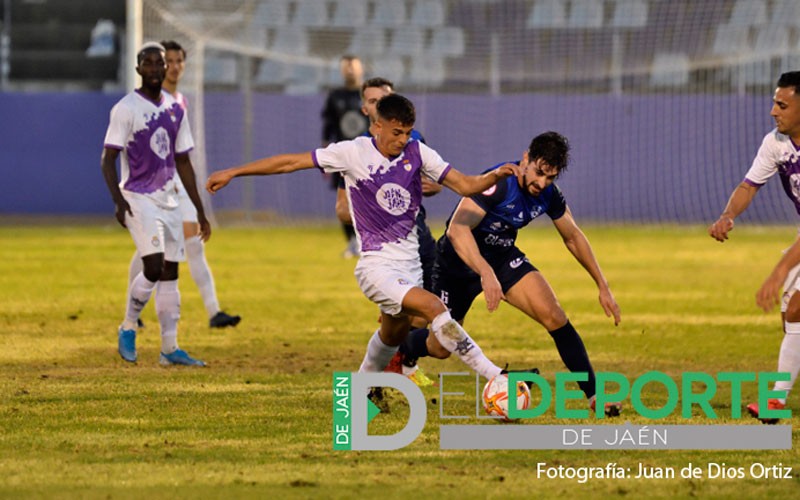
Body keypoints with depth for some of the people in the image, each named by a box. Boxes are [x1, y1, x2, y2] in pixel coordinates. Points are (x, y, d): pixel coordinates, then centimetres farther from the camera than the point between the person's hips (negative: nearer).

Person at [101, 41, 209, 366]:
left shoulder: (175, 110, 11)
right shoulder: (126, 109, -8)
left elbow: (183, 162, 17)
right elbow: (108, 159, -11)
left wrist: (200, 211, 15)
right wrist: (118, 200, -25)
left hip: (168, 201, 6)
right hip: (138, 198, -6)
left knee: (170, 273, 4)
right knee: (153, 267, -18)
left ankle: (169, 349, 7)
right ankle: (128, 329, 2)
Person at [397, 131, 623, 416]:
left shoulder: (549, 195, -12)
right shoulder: (498, 183, -33)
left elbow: (573, 237, 7)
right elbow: (457, 229, -45)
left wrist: (603, 287, 7)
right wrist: (485, 273, -58)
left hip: (502, 255, 5)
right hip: (460, 259, -5)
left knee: (554, 317, -15)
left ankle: (593, 396, -9)